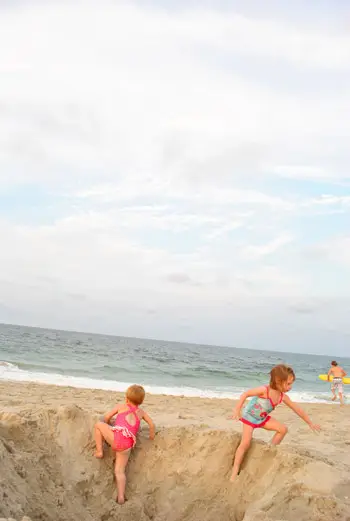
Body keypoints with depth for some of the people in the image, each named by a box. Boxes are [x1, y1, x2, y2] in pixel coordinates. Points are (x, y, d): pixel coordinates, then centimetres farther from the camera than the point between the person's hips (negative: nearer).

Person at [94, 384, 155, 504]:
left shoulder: (122, 406, 17)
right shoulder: (141, 412, 24)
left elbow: (106, 417, 21)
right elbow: (152, 424, 24)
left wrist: (108, 427, 41)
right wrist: (152, 436, 40)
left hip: (116, 436, -4)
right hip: (127, 445, 4)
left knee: (98, 425, 19)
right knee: (120, 471, 13)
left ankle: (99, 451, 18)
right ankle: (121, 497, -2)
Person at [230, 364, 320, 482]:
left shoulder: (283, 397, -12)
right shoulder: (264, 390, -33)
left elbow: (297, 409, 0)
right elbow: (245, 394, -27)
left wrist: (310, 423, 6)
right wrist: (237, 410, -33)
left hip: (263, 418, 7)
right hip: (249, 417, -7)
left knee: (283, 429, 1)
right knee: (246, 443, -16)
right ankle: (235, 471, -6)